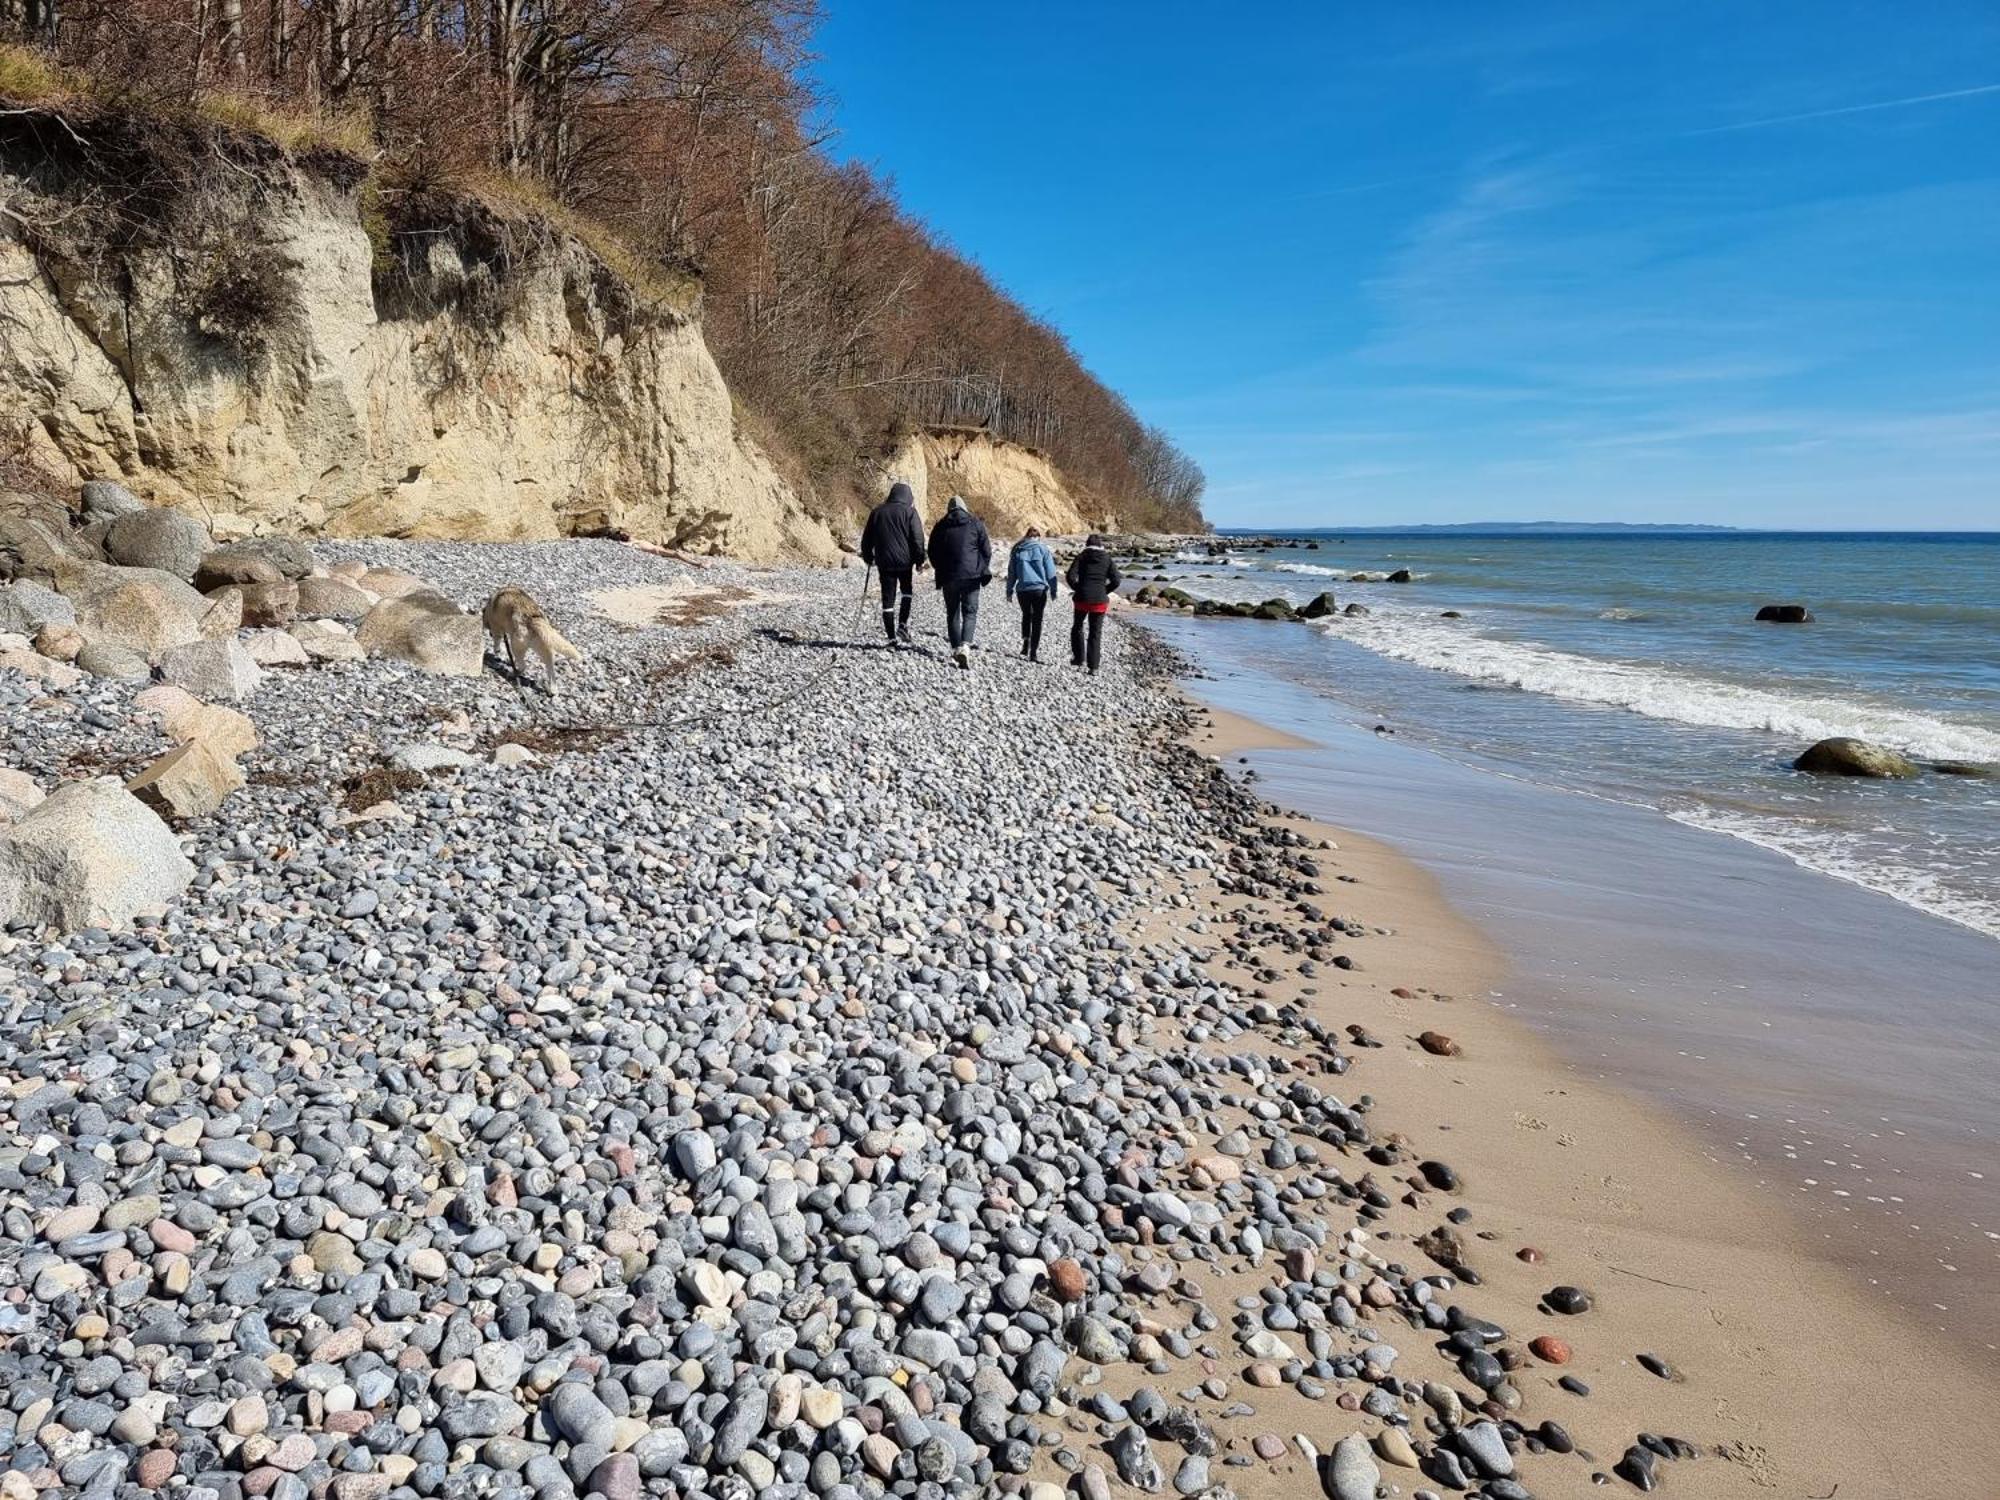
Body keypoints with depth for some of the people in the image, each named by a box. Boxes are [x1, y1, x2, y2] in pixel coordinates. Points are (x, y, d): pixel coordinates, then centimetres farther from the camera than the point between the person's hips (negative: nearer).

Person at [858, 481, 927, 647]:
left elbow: (866, 539, 13)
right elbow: (918, 538, -7)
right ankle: (903, 625, 3)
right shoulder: (909, 511, -2)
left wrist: (868, 558, 25)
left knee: (888, 599, 5)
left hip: (884, 562, 2)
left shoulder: (877, 512, 9)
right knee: (906, 591, 20)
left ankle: (892, 637, 5)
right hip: (905, 560, -2)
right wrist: (919, 560, 1)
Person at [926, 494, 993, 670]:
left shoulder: (940, 526, 7)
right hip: (971, 576, -1)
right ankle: (965, 646, -20)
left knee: (952, 613, 13)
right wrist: (983, 570, 15)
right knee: (970, 612, 1)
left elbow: (932, 553, 10)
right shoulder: (975, 523, 3)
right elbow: (987, 550, 2)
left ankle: (956, 649, 11)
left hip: (948, 576, 2)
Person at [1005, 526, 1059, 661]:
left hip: (1022, 589, 2)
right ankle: (1034, 652, -1)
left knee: (1026, 616, 23)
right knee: (1037, 619, 4)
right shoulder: (1042, 548, -2)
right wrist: (1053, 590, 7)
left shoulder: (1017, 550, 5)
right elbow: (1050, 571, 0)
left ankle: (1025, 644, 10)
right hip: (1039, 589, -2)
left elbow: (1011, 572, 10)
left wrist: (1009, 590, 17)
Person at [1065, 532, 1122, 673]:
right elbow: (1116, 581, -4)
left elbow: (1070, 576, -10)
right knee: (1095, 633, 8)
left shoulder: (1081, 557, 0)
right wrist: (1104, 592, 9)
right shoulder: (1107, 558, 4)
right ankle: (1093, 667, 4)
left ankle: (1079, 658, 22)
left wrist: (1078, 589, 6)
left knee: (1077, 627, 22)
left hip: (1082, 598, -1)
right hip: (1100, 601, 1)